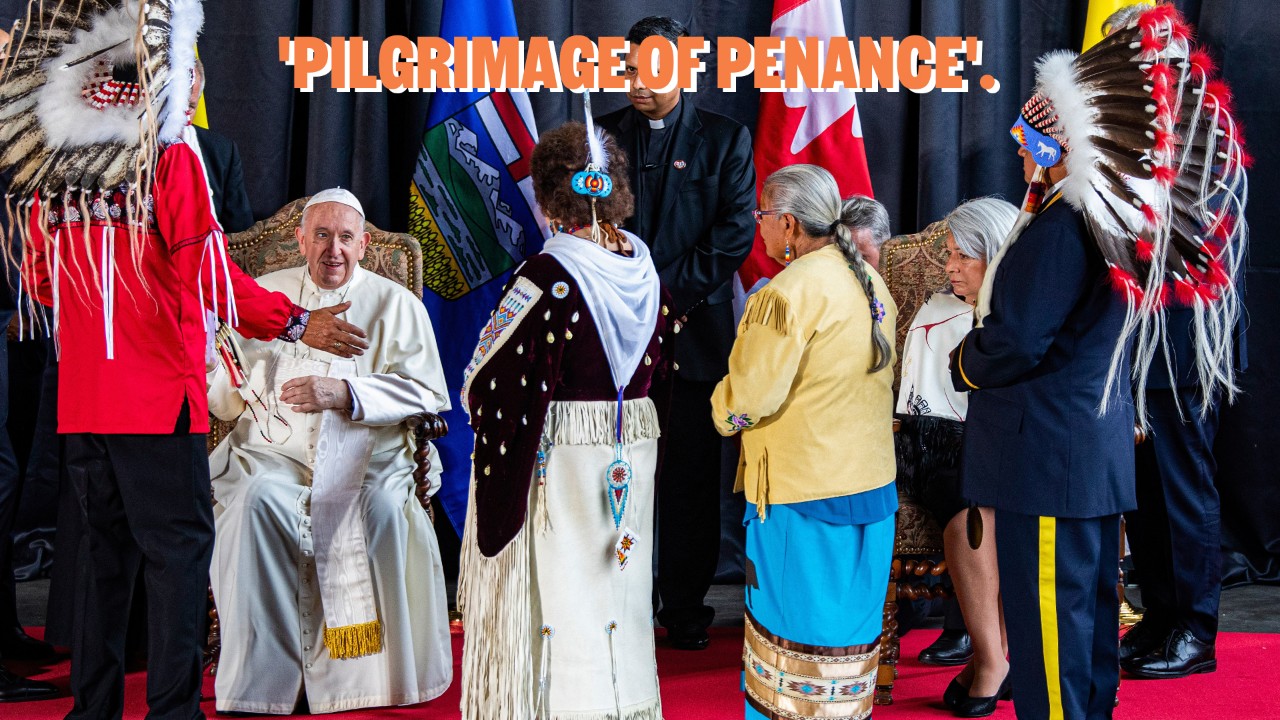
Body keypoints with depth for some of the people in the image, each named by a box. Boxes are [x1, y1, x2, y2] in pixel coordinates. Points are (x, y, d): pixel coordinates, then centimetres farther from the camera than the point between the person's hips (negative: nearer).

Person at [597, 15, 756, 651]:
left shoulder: (726, 139, 5)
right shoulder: (604, 134, 11)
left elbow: (735, 232, -2)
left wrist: (673, 295, -9)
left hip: (696, 330, -1)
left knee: (691, 477, 3)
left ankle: (686, 611, 13)